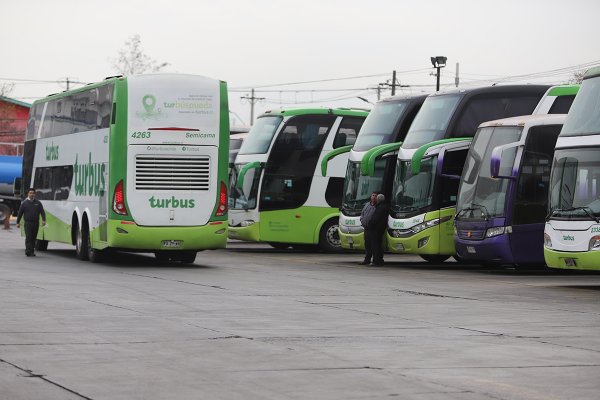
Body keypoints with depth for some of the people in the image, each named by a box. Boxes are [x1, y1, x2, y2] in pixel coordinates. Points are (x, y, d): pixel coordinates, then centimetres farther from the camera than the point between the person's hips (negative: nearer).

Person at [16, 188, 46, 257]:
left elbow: (42, 212, 4)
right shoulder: (24, 203, 3)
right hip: (28, 222, -3)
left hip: (36, 223, 3)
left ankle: (32, 252, 15)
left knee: (33, 238, 7)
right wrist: (18, 222, 4)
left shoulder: (38, 203, 9)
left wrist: (43, 220, -11)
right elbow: (20, 213, 6)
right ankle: (28, 252, -15)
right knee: (28, 238, -11)